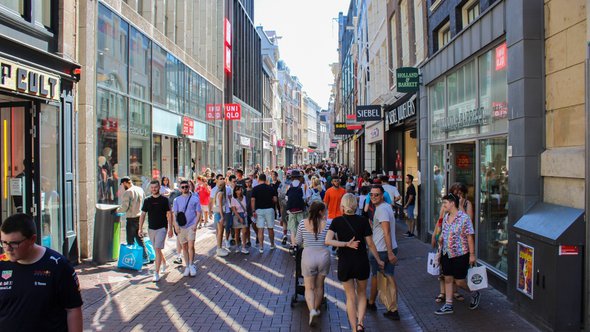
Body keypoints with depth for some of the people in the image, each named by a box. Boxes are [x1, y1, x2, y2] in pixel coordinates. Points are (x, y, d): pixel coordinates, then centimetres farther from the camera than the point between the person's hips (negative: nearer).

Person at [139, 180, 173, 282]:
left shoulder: (164, 200, -4)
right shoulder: (147, 200, 5)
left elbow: (169, 214, -2)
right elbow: (143, 214, 9)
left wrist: (170, 229, -6)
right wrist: (140, 228, 2)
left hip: (162, 228, -4)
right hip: (151, 228, 4)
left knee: (157, 249, -12)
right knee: (157, 249, 15)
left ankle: (156, 273, -8)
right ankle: (164, 263, 40)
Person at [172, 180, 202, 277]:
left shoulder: (195, 199, 2)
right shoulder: (177, 200, 8)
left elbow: (198, 213, 2)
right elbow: (174, 213, 6)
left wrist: (195, 224, -10)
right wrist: (176, 225, -8)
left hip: (191, 226, -2)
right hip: (181, 227, 3)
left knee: (191, 246, -11)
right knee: (184, 247, 8)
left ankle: (191, 265, 4)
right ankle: (187, 266, 19)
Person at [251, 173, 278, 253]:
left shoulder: (255, 189, -2)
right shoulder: (271, 188, 0)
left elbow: (253, 200, -8)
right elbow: (275, 200, -1)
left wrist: (253, 211, -5)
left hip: (259, 210, -1)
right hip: (269, 209, 1)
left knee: (260, 229, 1)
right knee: (270, 228, 13)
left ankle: (261, 247, 1)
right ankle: (272, 245, 26)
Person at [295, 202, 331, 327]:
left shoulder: (303, 223, -4)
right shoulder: (327, 224, -7)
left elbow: (298, 242, 3)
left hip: (308, 256, 0)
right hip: (323, 255, 1)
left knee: (309, 287, 8)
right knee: (319, 286, 18)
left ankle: (312, 310, -11)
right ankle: (316, 309, 30)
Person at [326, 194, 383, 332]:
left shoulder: (337, 221, -6)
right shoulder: (363, 221, -7)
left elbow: (328, 241, -18)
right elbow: (370, 244, -3)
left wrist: (346, 244, -16)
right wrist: (379, 260, 9)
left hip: (344, 264, 0)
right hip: (362, 262, 0)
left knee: (350, 297, 14)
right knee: (361, 294, 20)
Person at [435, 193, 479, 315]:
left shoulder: (464, 218, -17)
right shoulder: (446, 217, 5)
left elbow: (470, 237, -16)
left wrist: (472, 254, -15)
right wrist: (441, 238, 3)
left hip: (460, 255, -7)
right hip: (446, 254, 7)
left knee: (459, 281, 4)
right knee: (448, 279, 10)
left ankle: (475, 294, 33)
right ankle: (448, 306, 19)